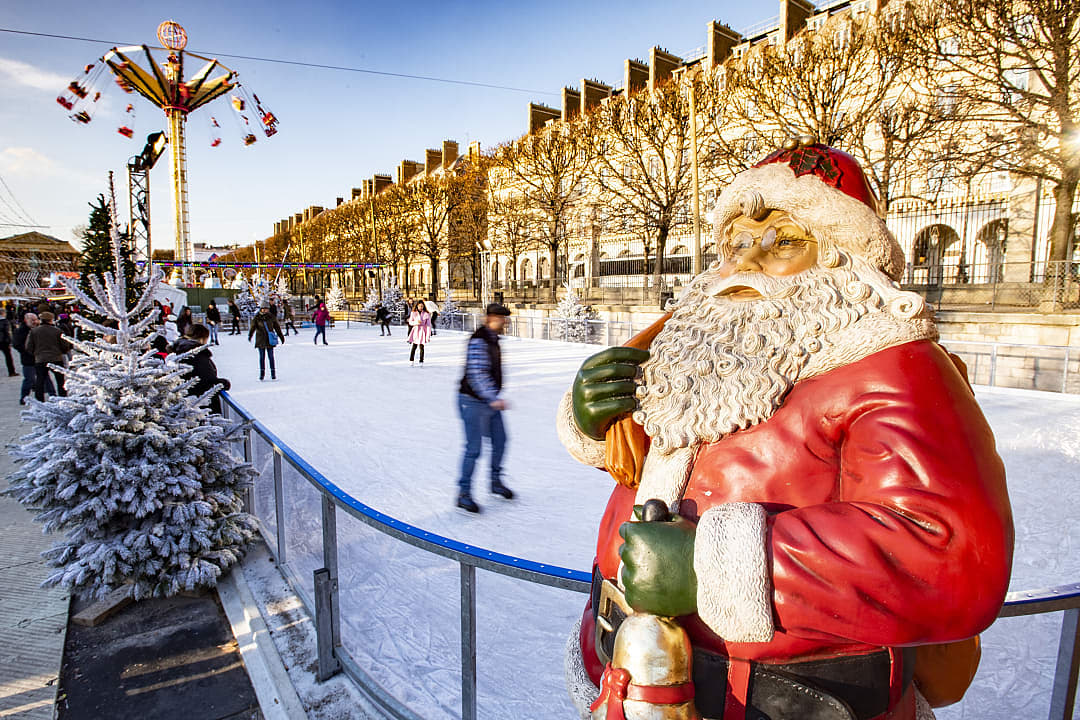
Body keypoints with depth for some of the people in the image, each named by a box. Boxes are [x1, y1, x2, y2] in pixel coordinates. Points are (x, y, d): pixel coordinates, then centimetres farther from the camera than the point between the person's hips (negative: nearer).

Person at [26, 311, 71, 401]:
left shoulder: (33, 331, 0)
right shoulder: (57, 330, -5)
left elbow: (28, 347, 1)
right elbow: (66, 345, -2)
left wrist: (35, 354, 19)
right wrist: (62, 353, 18)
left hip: (40, 360, 1)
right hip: (56, 359, -1)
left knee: (39, 382, 7)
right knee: (61, 381, 9)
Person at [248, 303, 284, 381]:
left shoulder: (271, 317, 4)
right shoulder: (257, 317, 0)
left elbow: (277, 327, 11)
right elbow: (253, 327, -9)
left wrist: (281, 337, 15)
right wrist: (250, 335, -25)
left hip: (270, 340, 0)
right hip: (260, 340, 0)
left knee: (271, 356, 1)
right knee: (262, 357, 4)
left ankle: (273, 373, 7)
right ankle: (262, 373, 12)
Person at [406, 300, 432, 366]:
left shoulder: (426, 314, -5)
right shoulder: (414, 313, 1)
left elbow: (428, 325, -5)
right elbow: (410, 322, 7)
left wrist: (428, 335, -9)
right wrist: (416, 322, -14)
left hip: (422, 331, -1)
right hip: (416, 330, 1)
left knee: (421, 347, -2)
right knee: (414, 346, 0)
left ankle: (421, 362, 7)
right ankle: (411, 360, 12)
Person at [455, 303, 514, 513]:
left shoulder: (493, 339, 11)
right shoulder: (478, 340, -19)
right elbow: (477, 375, -28)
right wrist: (495, 398, -35)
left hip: (490, 402, 9)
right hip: (473, 402, -9)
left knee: (500, 441, 15)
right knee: (474, 448, -6)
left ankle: (496, 482, 33)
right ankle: (464, 494, 7)